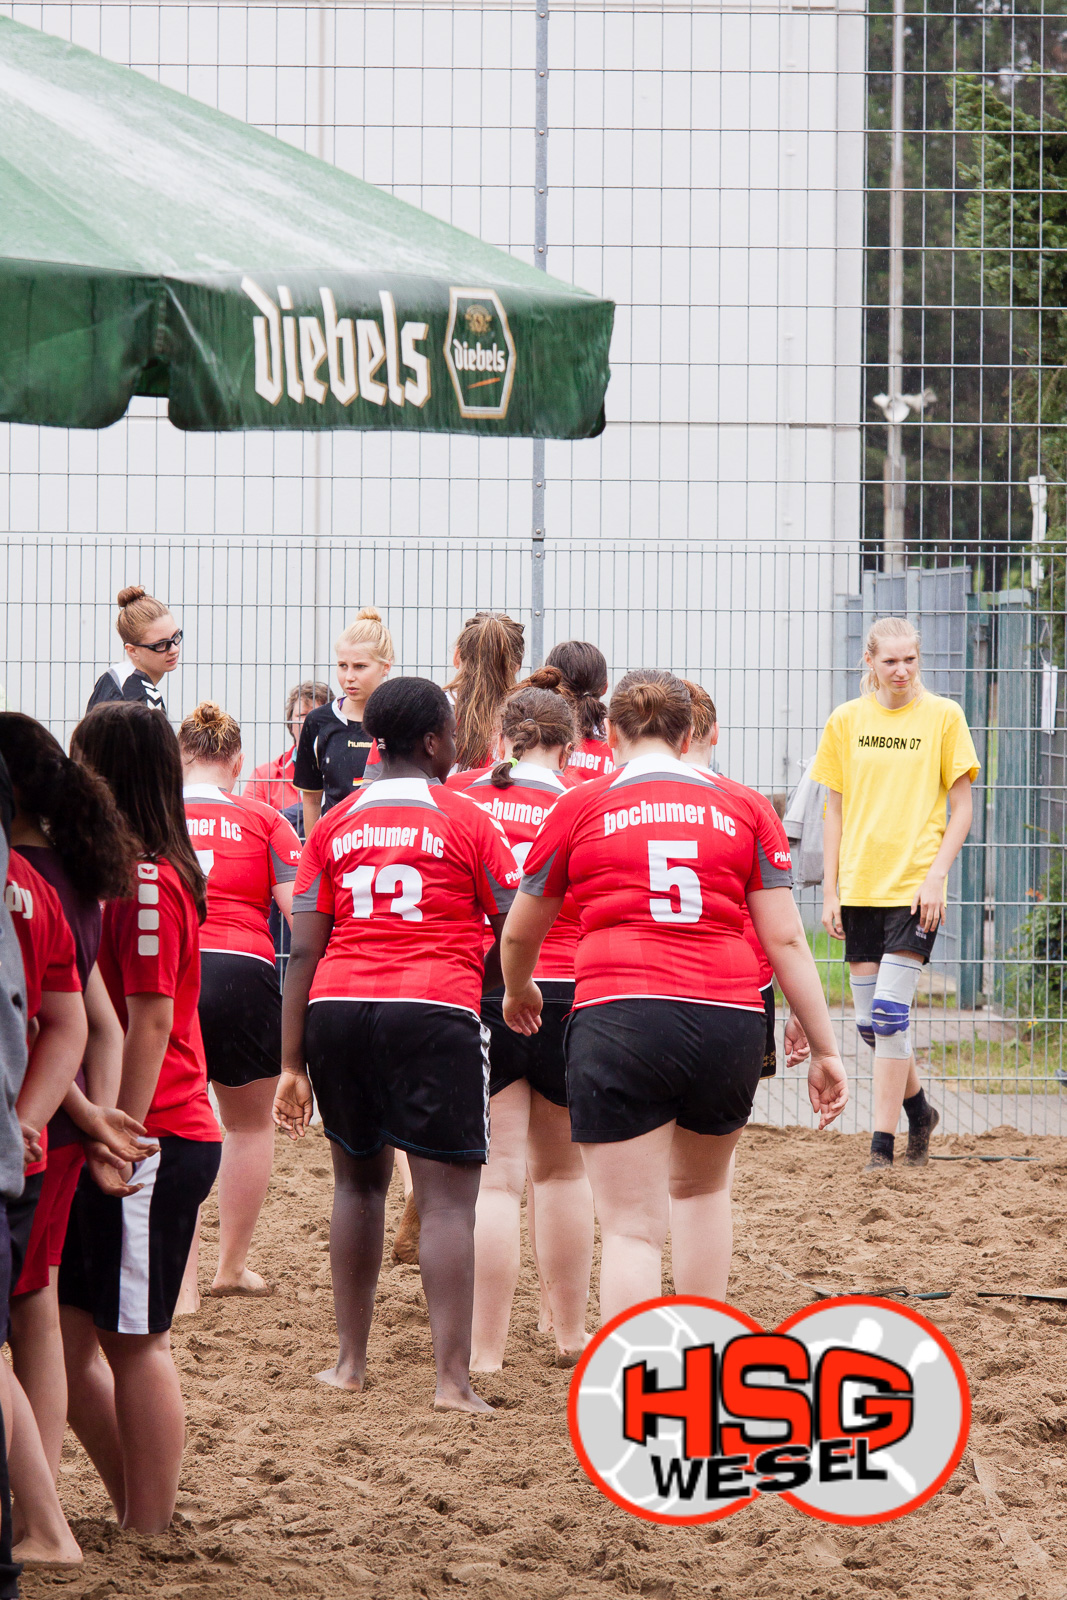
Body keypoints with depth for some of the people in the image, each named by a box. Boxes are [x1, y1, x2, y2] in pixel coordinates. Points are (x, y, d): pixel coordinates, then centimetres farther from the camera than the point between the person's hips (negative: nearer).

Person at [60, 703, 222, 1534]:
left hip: (154, 1143, -9)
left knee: (133, 1340, -2)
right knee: (66, 1329, 11)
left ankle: (148, 1535, 6)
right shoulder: (122, 874, 15)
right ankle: (136, 1513, 18)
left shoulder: (146, 883, -15)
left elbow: (150, 1023, -18)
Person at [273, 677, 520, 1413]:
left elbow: (304, 950, 6)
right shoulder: (468, 821, 2)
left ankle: (350, 1360, 22)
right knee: (447, 1196, -5)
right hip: (435, 1011, -4)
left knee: (359, 1180, 20)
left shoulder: (333, 827, 11)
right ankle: (453, 1379, -12)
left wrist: (292, 1063, 6)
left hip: (337, 1006, 4)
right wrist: (480, 982, 23)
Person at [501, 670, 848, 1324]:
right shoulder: (744, 809, 12)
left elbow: (519, 934, 20)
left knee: (633, 1228, -2)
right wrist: (825, 1049, 10)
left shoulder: (580, 807, 9)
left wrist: (518, 994, 41)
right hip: (730, 1021, 3)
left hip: (619, 1019, -3)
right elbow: (786, 938, 7)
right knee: (702, 1187, 27)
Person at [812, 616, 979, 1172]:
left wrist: (935, 877, -11)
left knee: (890, 1014, -13)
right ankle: (919, 1111, 30)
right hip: (860, 888, 4)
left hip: (915, 888, -4)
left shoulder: (943, 717, -1)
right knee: (870, 1022, 6)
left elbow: (961, 810, 0)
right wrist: (831, 891, 5)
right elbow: (835, 812, 11)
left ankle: (882, 1145, -7)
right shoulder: (846, 720, 7)